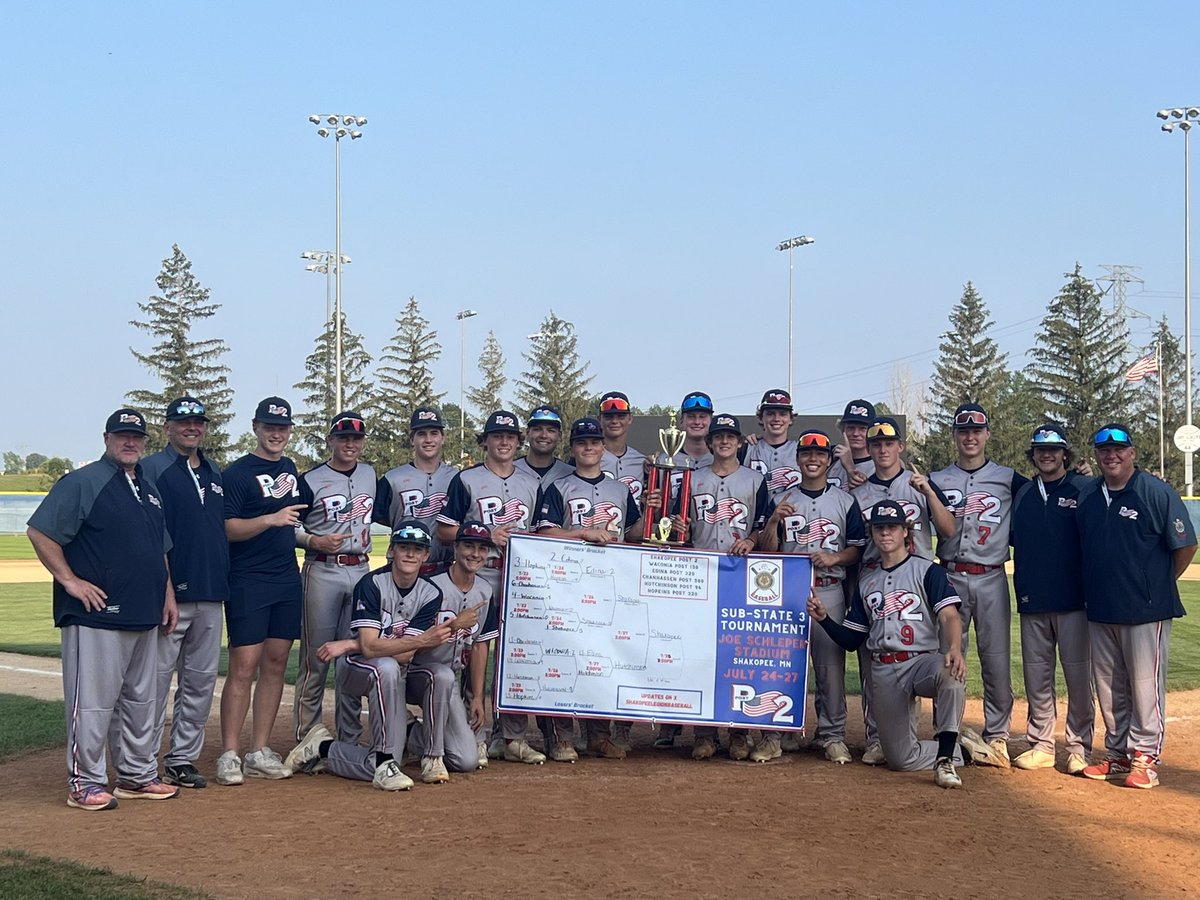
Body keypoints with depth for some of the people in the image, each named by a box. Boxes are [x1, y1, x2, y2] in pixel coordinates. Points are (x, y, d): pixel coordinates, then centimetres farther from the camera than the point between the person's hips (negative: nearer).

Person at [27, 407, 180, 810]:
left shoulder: (149, 488, 18)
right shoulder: (82, 483, -7)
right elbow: (40, 532, -12)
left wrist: (168, 594, 17)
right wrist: (70, 581, -15)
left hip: (145, 614, 8)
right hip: (97, 613, -8)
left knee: (142, 699, 14)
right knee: (93, 700, -5)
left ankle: (138, 776, 24)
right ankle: (85, 783, 3)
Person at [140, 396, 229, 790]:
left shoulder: (216, 473, 18)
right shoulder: (151, 470, -3)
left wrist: (225, 581, 14)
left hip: (211, 595, 7)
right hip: (169, 594, -7)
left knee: (201, 681, 10)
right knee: (156, 677, -4)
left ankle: (183, 759, 19)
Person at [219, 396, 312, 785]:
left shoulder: (290, 470, 15)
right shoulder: (237, 473, -5)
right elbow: (227, 529, -13)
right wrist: (271, 519, -24)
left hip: (288, 580, 7)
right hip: (248, 582, -7)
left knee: (276, 663, 7)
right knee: (243, 667, -8)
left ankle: (260, 752, 13)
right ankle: (230, 755, -3)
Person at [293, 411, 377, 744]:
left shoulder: (372, 476, 12)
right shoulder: (311, 479, -3)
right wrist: (315, 541, -19)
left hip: (361, 571, 5)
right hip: (322, 572, -5)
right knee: (315, 657, -3)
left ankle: (349, 739, 15)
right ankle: (306, 738, 3)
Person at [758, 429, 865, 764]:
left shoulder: (845, 502, 9)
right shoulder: (781, 501, 10)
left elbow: (858, 548, 7)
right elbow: (767, 551, 4)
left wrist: (833, 558, -11)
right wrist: (774, 520, -13)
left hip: (829, 592, 0)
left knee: (831, 664, -1)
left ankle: (831, 735, 8)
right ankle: (773, 735, 6)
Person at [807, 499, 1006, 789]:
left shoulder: (927, 570, 3)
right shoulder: (866, 581, 17)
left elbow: (949, 615, -13)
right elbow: (851, 640, 16)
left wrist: (955, 650, -34)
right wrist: (824, 618, -3)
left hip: (923, 661, -4)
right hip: (883, 672, 4)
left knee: (951, 674, -41)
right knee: (900, 758, -2)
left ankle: (945, 758, -28)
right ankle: (962, 747, 21)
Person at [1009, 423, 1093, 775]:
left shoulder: (1084, 489, -2)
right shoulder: (1022, 494, 12)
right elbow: (1012, 539, 20)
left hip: (1073, 600, -4)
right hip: (1032, 600, 5)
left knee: (1079, 675, -1)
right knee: (1036, 675, 8)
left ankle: (1079, 747, 8)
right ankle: (1041, 746, 16)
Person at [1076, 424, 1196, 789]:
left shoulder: (1156, 492, -8)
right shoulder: (1088, 498, 9)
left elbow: (1186, 546, -5)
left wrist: (1159, 585, 1)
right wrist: (1093, 591, 13)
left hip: (1145, 610, -6)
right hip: (1100, 609, 6)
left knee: (1145, 685, -2)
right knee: (1108, 687, 12)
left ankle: (1145, 757, 5)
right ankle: (1117, 755, 23)